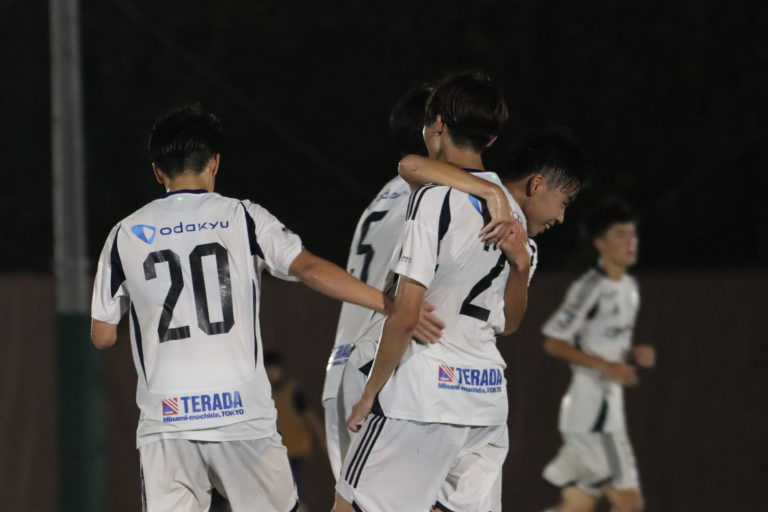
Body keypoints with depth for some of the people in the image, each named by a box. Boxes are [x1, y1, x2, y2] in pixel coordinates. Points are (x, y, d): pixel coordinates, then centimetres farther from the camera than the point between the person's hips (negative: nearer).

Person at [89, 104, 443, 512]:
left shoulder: (126, 234, 7)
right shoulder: (242, 218, 3)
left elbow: (102, 336, 11)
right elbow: (309, 268, -12)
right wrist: (388, 304, -15)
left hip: (165, 418, 1)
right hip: (241, 413, -1)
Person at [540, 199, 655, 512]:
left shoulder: (629, 287, 15)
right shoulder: (590, 288, -13)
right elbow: (553, 343, -15)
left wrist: (636, 355, 4)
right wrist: (607, 366, -21)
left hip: (609, 409, 9)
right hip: (590, 412, -9)